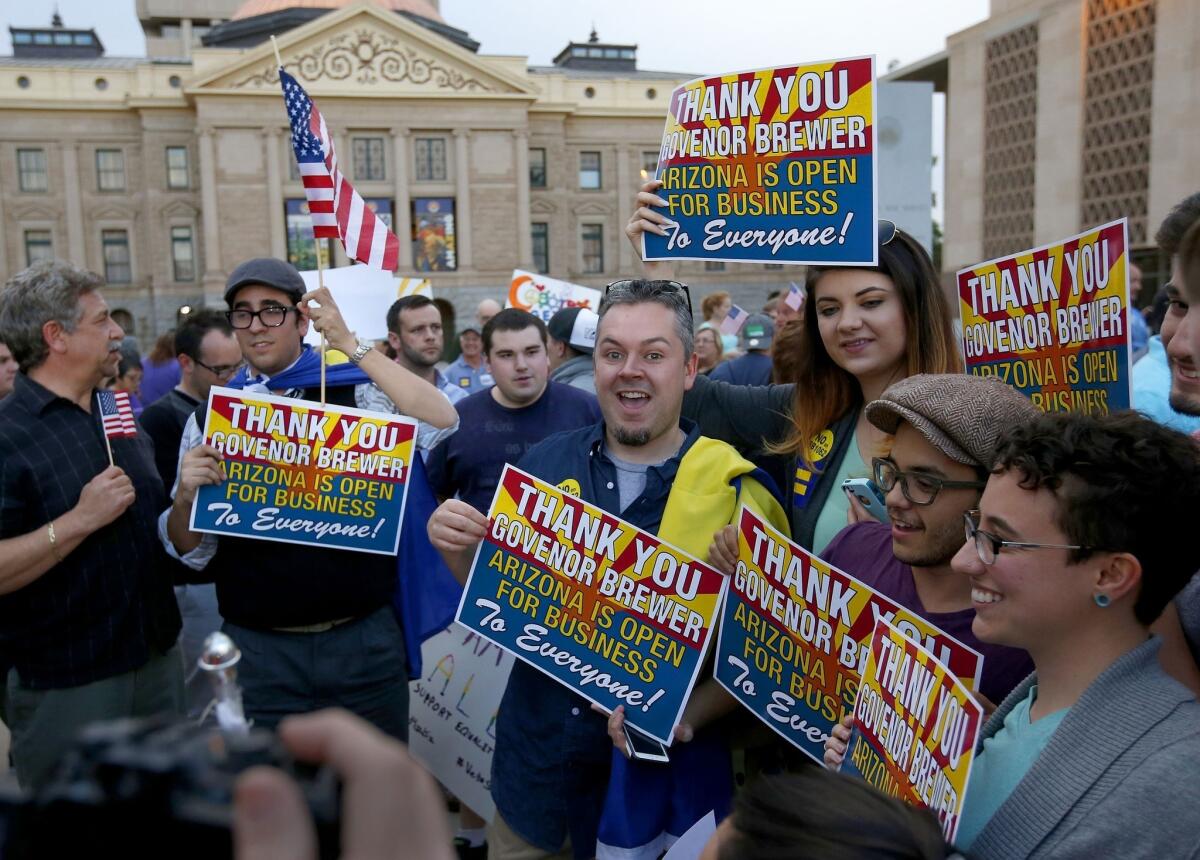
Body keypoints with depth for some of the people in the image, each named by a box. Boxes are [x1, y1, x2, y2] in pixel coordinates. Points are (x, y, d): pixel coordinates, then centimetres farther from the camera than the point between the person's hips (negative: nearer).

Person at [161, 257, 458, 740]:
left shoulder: (356, 392, -1)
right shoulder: (210, 416, 4)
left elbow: (442, 423, -19)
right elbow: (191, 551, 7)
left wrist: (351, 345, -17)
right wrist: (185, 495, -16)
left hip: (365, 639, 0)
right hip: (260, 647, 1)